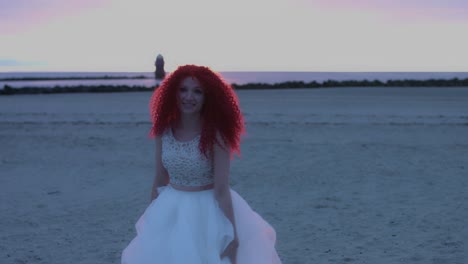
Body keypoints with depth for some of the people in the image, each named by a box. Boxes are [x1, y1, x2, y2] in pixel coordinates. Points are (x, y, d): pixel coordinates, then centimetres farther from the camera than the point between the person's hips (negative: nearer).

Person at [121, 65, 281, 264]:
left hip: (208, 213, -4)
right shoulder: (165, 131, -4)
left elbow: (221, 189, -18)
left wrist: (232, 235, -19)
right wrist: (150, 218, 11)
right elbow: (160, 180, 6)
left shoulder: (215, 134, -17)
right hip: (171, 213, 5)